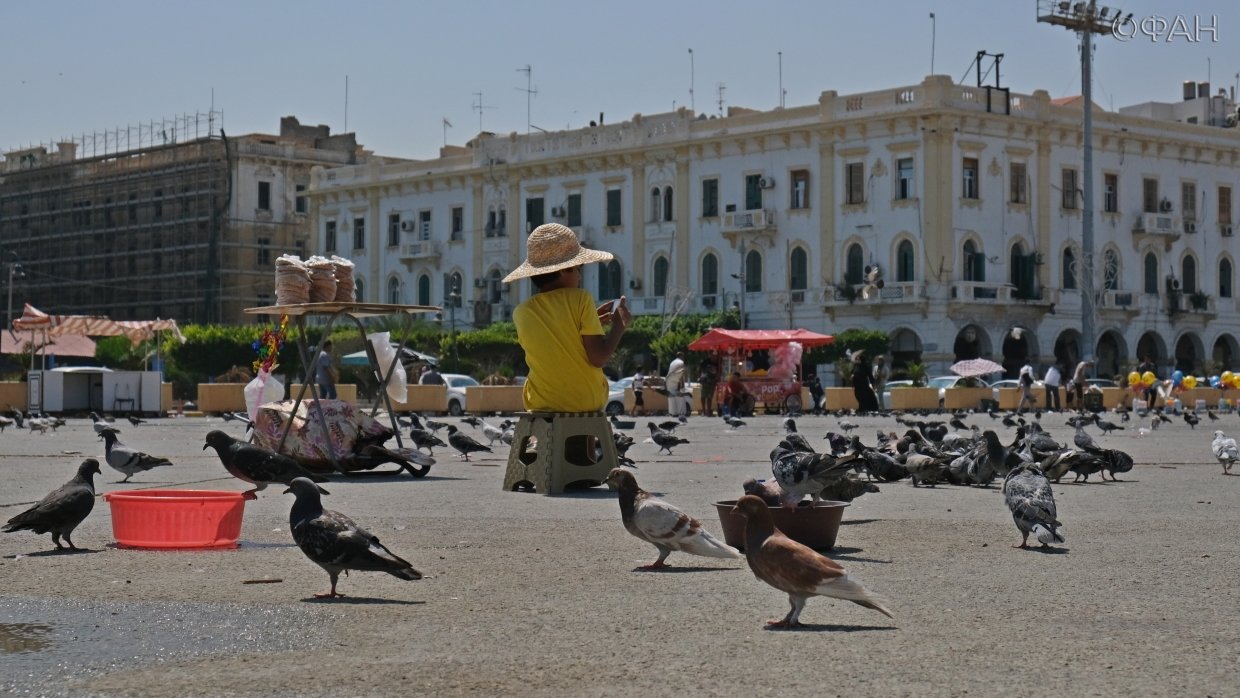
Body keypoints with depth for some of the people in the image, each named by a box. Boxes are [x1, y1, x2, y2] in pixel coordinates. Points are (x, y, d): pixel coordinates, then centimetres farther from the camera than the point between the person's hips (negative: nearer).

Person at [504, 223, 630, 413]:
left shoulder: (522, 312, 2)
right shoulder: (580, 299, -8)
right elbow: (598, 358, -12)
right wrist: (619, 325, 3)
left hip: (542, 404, 3)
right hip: (588, 403, -3)